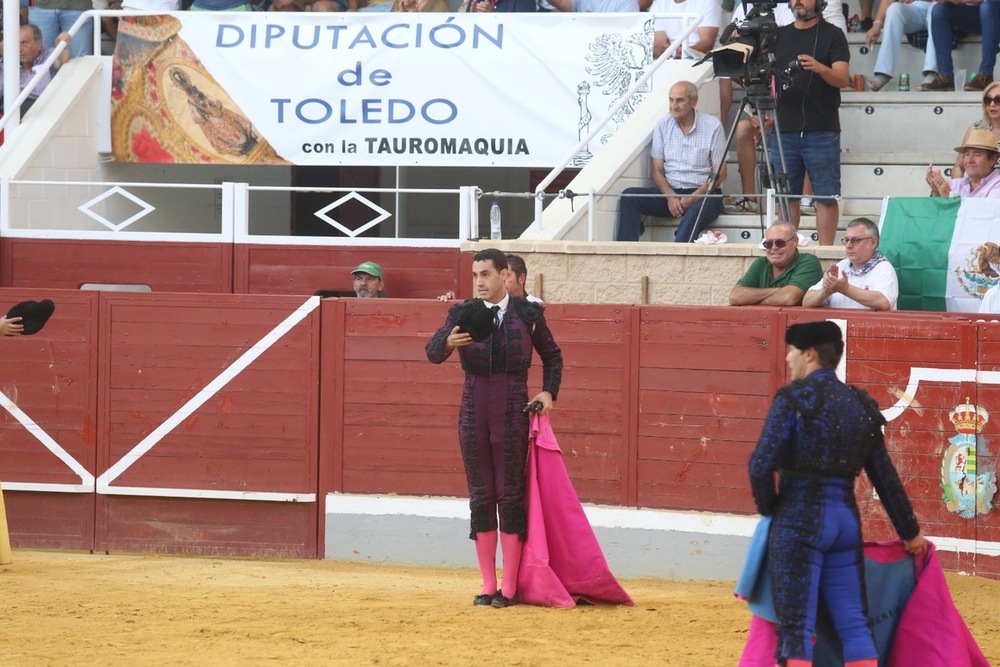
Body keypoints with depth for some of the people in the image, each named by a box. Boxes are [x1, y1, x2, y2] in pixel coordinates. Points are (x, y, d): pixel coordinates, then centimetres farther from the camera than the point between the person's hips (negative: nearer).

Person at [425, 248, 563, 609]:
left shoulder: (528, 314, 2)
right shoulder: (464, 314, 3)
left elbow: (552, 355, 17)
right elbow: (432, 352, -11)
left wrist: (549, 392, 3)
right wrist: (447, 342, -33)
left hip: (513, 413, -2)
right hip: (474, 412, 2)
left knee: (510, 496, -2)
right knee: (480, 498, 5)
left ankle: (509, 588, 1)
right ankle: (487, 585, 10)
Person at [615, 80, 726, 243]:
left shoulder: (712, 126, -2)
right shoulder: (663, 126, 8)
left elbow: (720, 174, -3)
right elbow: (657, 170, 7)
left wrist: (692, 198, -15)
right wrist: (670, 196, -13)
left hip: (702, 193, -4)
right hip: (670, 191, 4)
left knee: (695, 211, -39)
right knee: (629, 196, -20)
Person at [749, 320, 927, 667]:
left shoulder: (794, 398, -8)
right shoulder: (861, 405, 11)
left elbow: (761, 466, -14)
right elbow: (886, 478, 15)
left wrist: (769, 510, 4)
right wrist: (910, 532, 24)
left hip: (799, 521, -6)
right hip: (846, 519, 6)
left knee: (796, 628, -3)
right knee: (855, 625, 10)